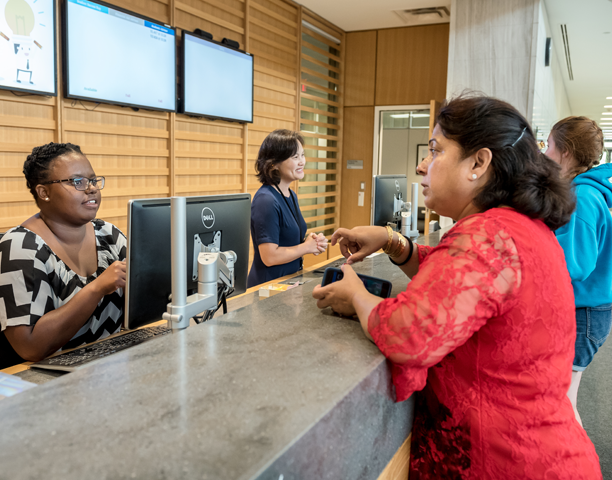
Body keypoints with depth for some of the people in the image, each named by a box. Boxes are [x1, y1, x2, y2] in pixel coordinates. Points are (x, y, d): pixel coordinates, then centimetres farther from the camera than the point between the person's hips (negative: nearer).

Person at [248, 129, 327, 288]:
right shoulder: (266, 200, -18)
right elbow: (269, 257, -22)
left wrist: (309, 239, 2)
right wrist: (308, 246, -10)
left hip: (291, 280, 8)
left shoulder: (291, 195, 10)